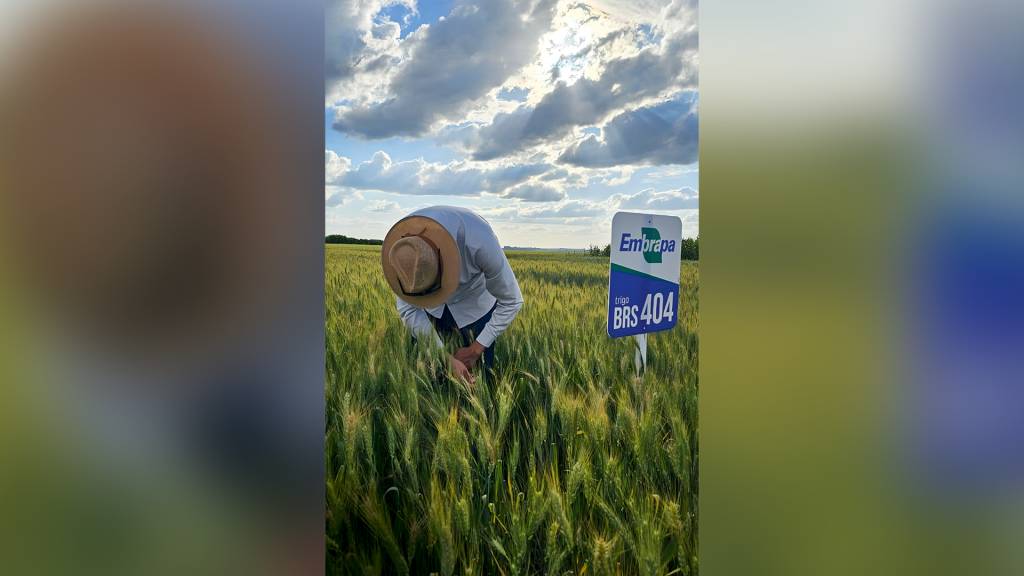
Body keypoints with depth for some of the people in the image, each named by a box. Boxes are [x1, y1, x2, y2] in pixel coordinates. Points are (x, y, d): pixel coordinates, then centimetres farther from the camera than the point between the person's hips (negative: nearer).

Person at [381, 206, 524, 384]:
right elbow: (407, 308, -19)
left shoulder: (478, 240, -39)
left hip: (475, 304, -2)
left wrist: (475, 350, -17)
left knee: (477, 379, 0)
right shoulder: (399, 246, -31)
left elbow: (511, 301, -24)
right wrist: (446, 359, -25)